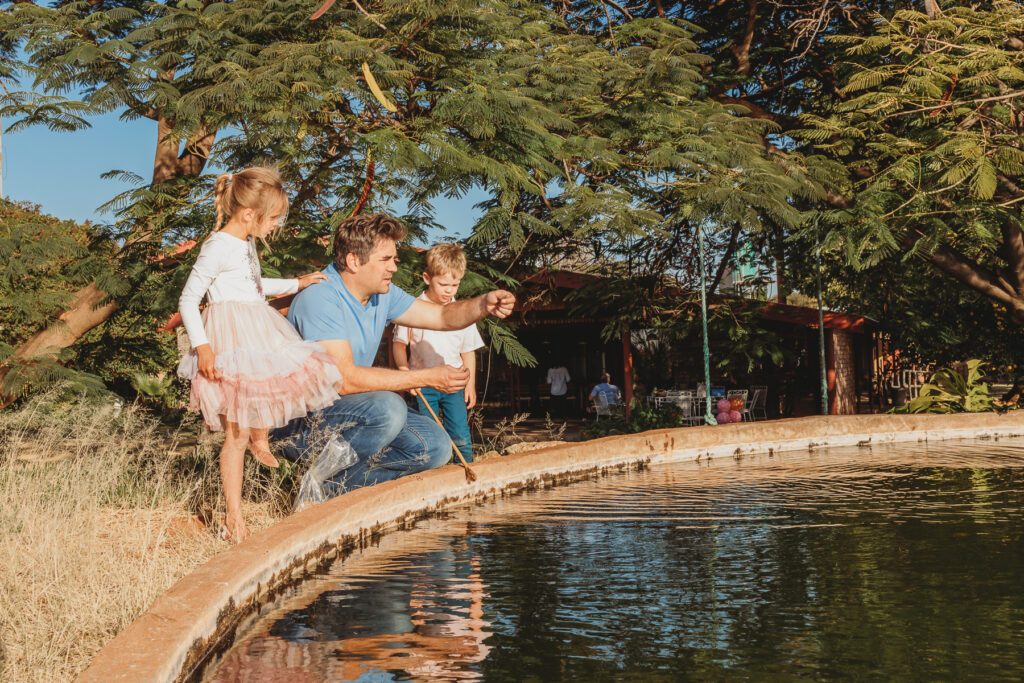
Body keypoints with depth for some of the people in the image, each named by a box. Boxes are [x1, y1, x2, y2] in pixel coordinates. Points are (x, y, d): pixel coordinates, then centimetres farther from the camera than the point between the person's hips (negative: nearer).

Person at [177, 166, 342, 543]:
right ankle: (234, 518, 0)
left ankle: (260, 441, 42)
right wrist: (201, 346, -24)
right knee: (236, 433, -6)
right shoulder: (218, 247, -15)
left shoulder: (247, 244, 14)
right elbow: (188, 300, -15)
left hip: (258, 335, 9)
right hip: (230, 340, -9)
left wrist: (295, 283, 32)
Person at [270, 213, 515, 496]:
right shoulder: (319, 299, -22)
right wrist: (426, 378, -29)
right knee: (387, 407, -34)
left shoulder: (382, 294, 6)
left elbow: (443, 316, 12)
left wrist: (484, 304, -11)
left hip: (349, 411, 9)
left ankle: (334, 486, -5)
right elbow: (344, 379, -30)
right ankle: (322, 479, -16)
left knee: (435, 447, -5)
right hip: (296, 424, -9)